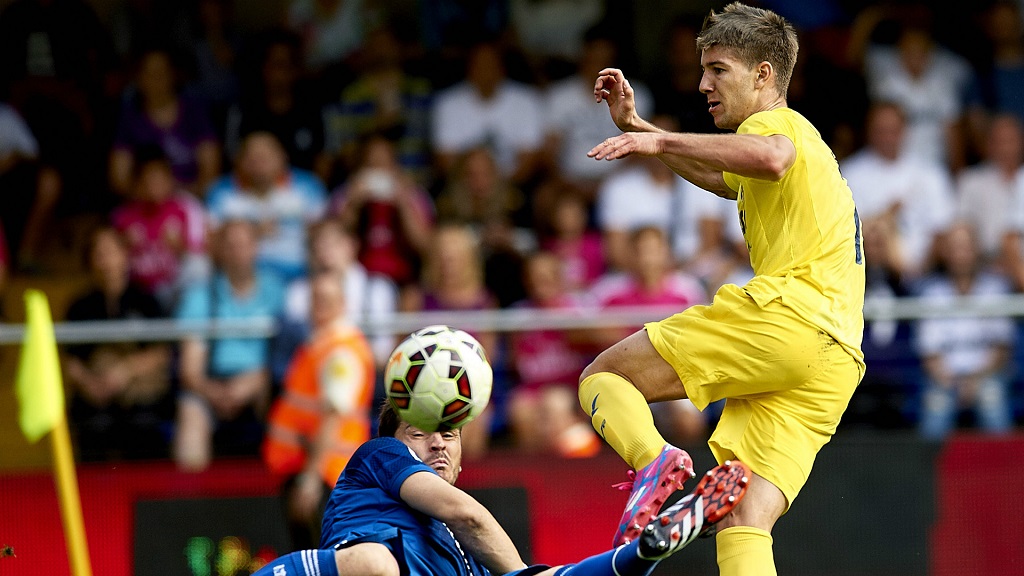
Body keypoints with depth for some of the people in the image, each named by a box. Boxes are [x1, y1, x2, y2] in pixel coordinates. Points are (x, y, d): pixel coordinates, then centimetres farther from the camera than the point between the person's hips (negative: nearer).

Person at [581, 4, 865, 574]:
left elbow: (769, 158, -23)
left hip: (782, 314, -9)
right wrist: (635, 124, 45)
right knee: (746, 525, -5)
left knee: (602, 378, 1)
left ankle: (655, 462, -30)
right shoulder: (805, 140, 35)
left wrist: (660, 141, -22)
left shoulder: (779, 122, 5)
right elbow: (716, 175, 55)